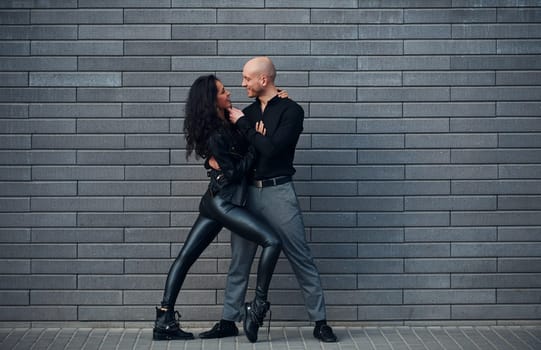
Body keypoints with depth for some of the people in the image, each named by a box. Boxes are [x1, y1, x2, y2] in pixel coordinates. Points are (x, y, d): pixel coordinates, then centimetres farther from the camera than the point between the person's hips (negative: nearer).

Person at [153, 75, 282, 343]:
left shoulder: (227, 123, 11)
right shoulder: (215, 136, -16)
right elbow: (234, 172, -15)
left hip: (215, 202, 10)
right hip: (222, 202, -10)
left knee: (185, 258, 6)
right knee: (272, 242, -14)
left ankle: (164, 321, 9)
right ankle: (257, 308, -13)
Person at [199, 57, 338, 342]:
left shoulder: (291, 110, -6)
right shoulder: (248, 112, 12)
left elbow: (272, 148, -18)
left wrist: (243, 124, -9)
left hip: (278, 192, -5)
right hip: (248, 191, 5)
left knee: (301, 260, -2)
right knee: (239, 261, 8)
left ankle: (320, 322, 4)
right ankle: (228, 321, 16)